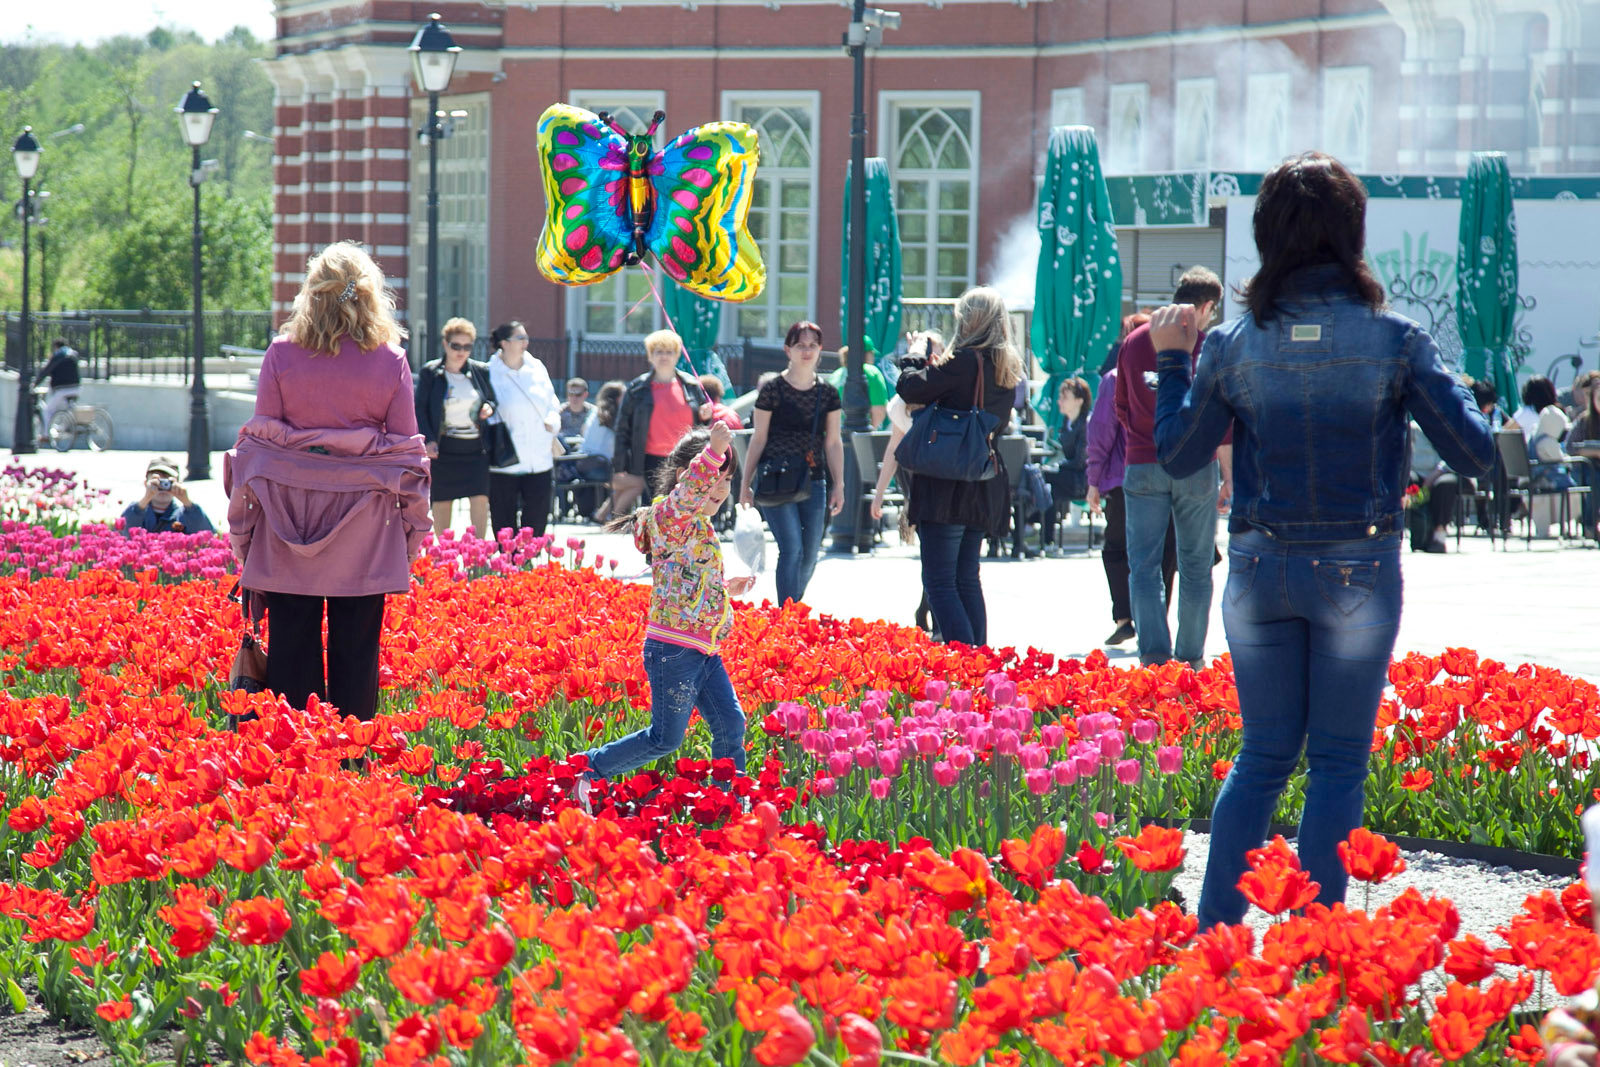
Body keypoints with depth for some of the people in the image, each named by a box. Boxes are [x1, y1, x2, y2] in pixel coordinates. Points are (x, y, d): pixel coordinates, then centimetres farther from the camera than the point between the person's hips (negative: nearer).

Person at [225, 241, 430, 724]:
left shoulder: (282, 354, -2)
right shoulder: (390, 361, -1)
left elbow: (259, 439, 1)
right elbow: (408, 451, 2)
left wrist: (242, 525, 8)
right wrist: (413, 529, 11)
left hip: (289, 511, 0)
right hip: (364, 524, 0)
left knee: (290, 643, 5)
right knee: (356, 645, 4)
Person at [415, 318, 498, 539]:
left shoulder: (481, 371, 6)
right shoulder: (430, 372, 0)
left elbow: (492, 400, 19)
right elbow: (420, 410, 0)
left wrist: (489, 408, -5)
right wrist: (428, 440, -12)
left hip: (476, 448, 1)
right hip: (444, 449, -1)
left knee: (480, 500, -8)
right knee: (442, 503, 6)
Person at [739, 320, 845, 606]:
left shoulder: (828, 394, 10)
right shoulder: (773, 390, 0)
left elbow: (833, 442, 13)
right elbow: (759, 439, 3)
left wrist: (839, 485, 8)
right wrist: (745, 484, 2)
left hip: (813, 481, 4)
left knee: (810, 556, 4)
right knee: (791, 547, -16)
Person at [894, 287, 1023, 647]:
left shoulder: (963, 361, -14)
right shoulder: (1008, 369, 11)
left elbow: (911, 388, -16)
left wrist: (915, 362, 7)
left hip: (948, 486, -8)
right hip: (986, 490, 8)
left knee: (939, 581, -6)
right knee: (967, 579, 17)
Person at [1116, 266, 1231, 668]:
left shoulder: (1134, 342, 7)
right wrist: (1229, 477, -2)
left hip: (1142, 467, 2)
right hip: (1195, 469, -2)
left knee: (1143, 564, 2)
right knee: (1195, 566, 8)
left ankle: (1153, 651, -10)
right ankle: (1191, 657, 10)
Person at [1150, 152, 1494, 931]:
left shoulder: (1233, 345, -4)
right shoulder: (1393, 339, -9)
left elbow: (1178, 458, 7)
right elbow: (1474, 454, -7)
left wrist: (1171, 362, 19)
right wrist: (1447, 386, 12)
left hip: (1260, 570, 2)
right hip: (1358, 570, -2)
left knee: (1264, 755, 14)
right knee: (1339, 762, 7)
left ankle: (1214, 927, 9)